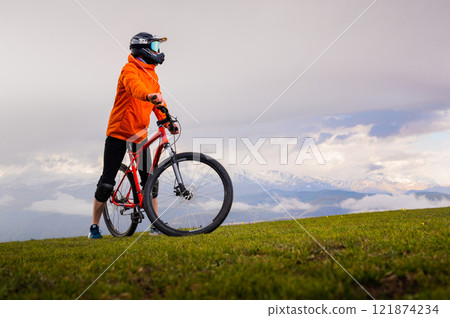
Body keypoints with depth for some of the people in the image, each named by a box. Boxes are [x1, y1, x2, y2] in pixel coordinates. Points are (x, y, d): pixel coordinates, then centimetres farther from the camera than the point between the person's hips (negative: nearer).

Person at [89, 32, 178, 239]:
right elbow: (135, 86, -36)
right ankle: (94, 226, 9)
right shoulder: (130, 69, -13)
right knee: (107, 183, -3)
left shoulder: (152, 74, 13)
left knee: (150, 179, 2)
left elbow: (158, 100, 11)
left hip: (139, 134, 7)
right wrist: (149, 95, -57)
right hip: (118, 132, -7)